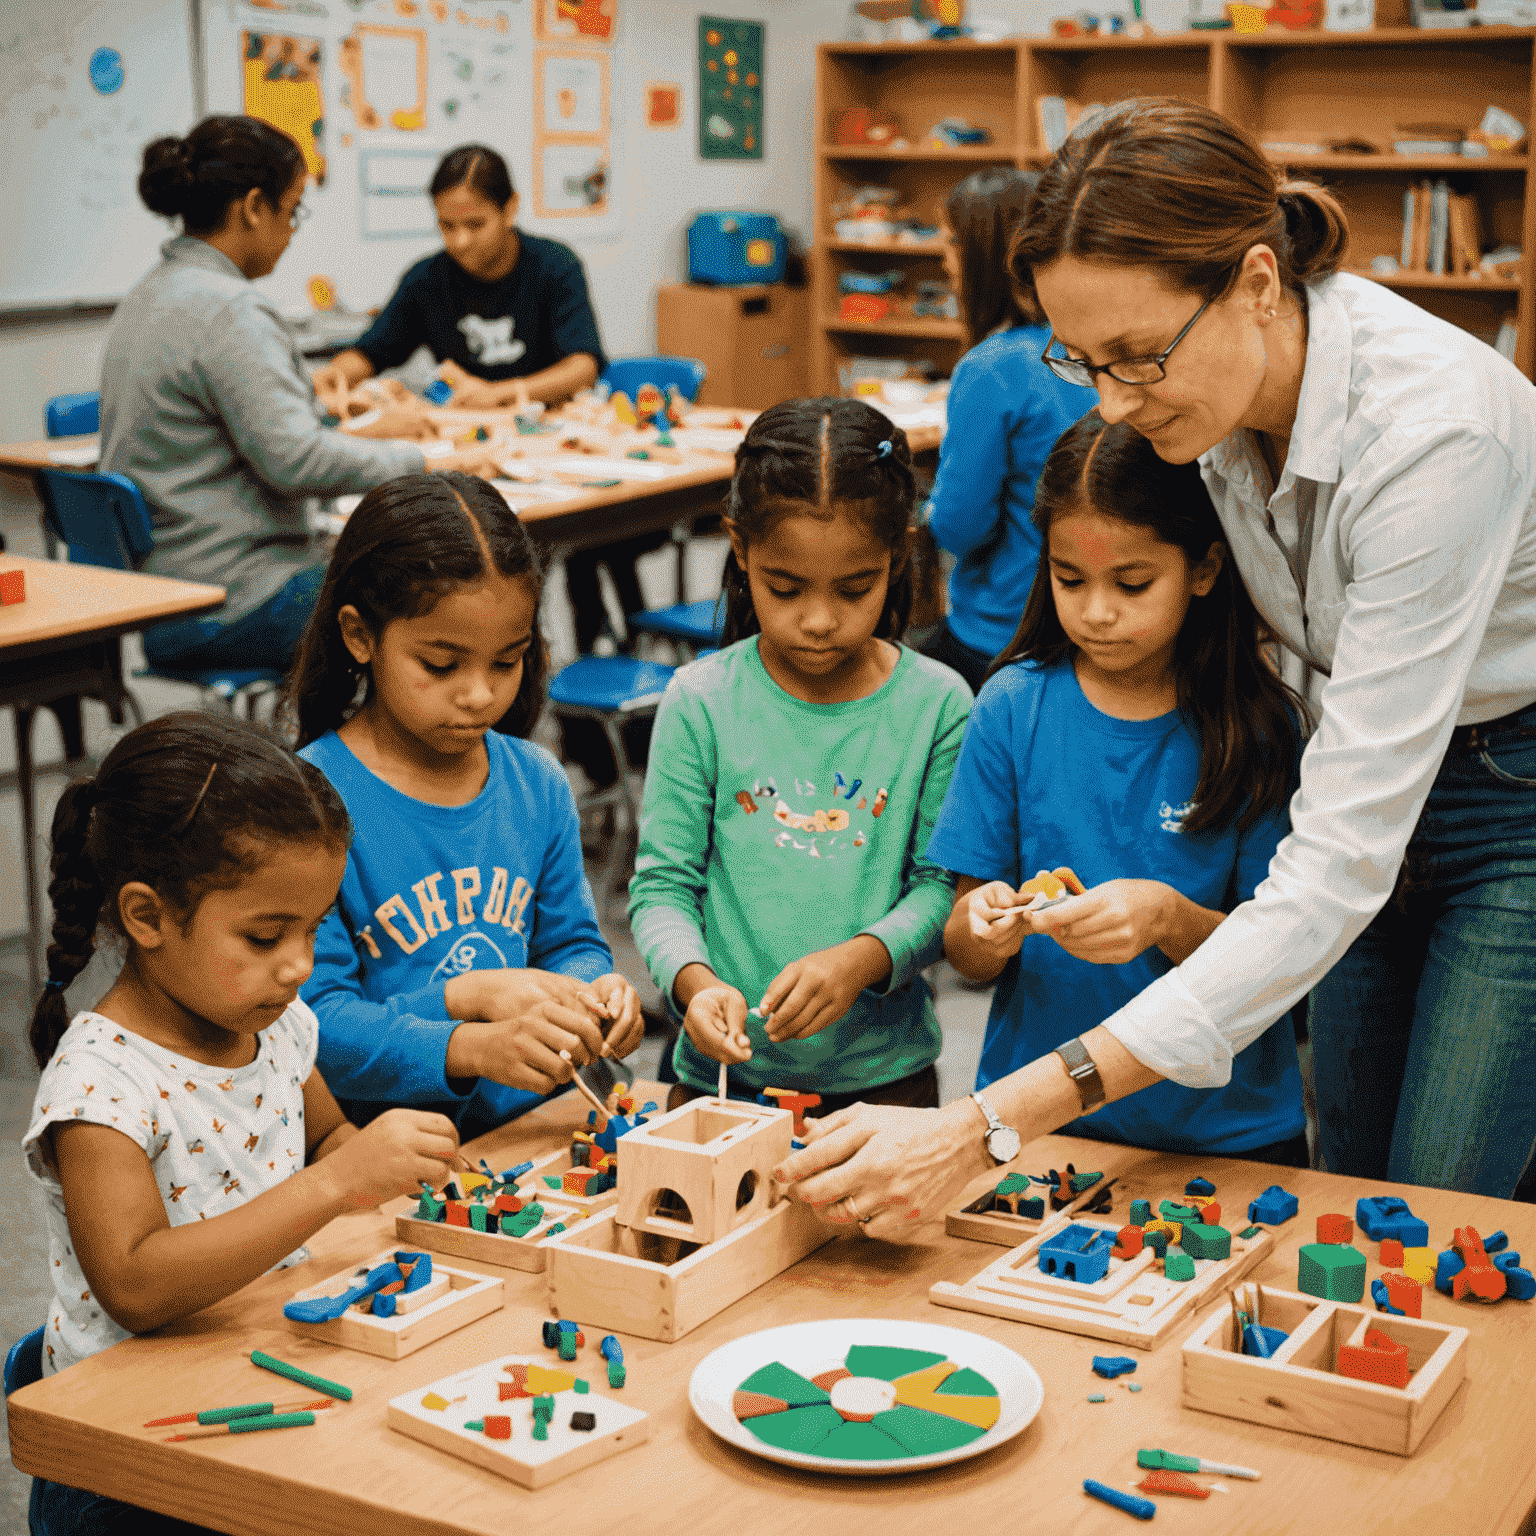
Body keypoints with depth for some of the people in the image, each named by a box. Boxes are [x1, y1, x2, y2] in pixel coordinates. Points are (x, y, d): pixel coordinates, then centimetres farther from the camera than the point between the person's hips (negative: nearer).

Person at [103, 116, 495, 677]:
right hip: (234, 608, -10)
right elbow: (295, 461, -25)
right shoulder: (227, 311, -19)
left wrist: (359, 431, 24)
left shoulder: (150, 294, 13)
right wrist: (425, 464, -16)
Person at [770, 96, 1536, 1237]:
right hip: (1382, 769, 7)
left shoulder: (1428, 430, -36)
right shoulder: (1220, 382, -14)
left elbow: (1339, 873, -39)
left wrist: (993, 1125, -44)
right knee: (1346, 1199, 11)